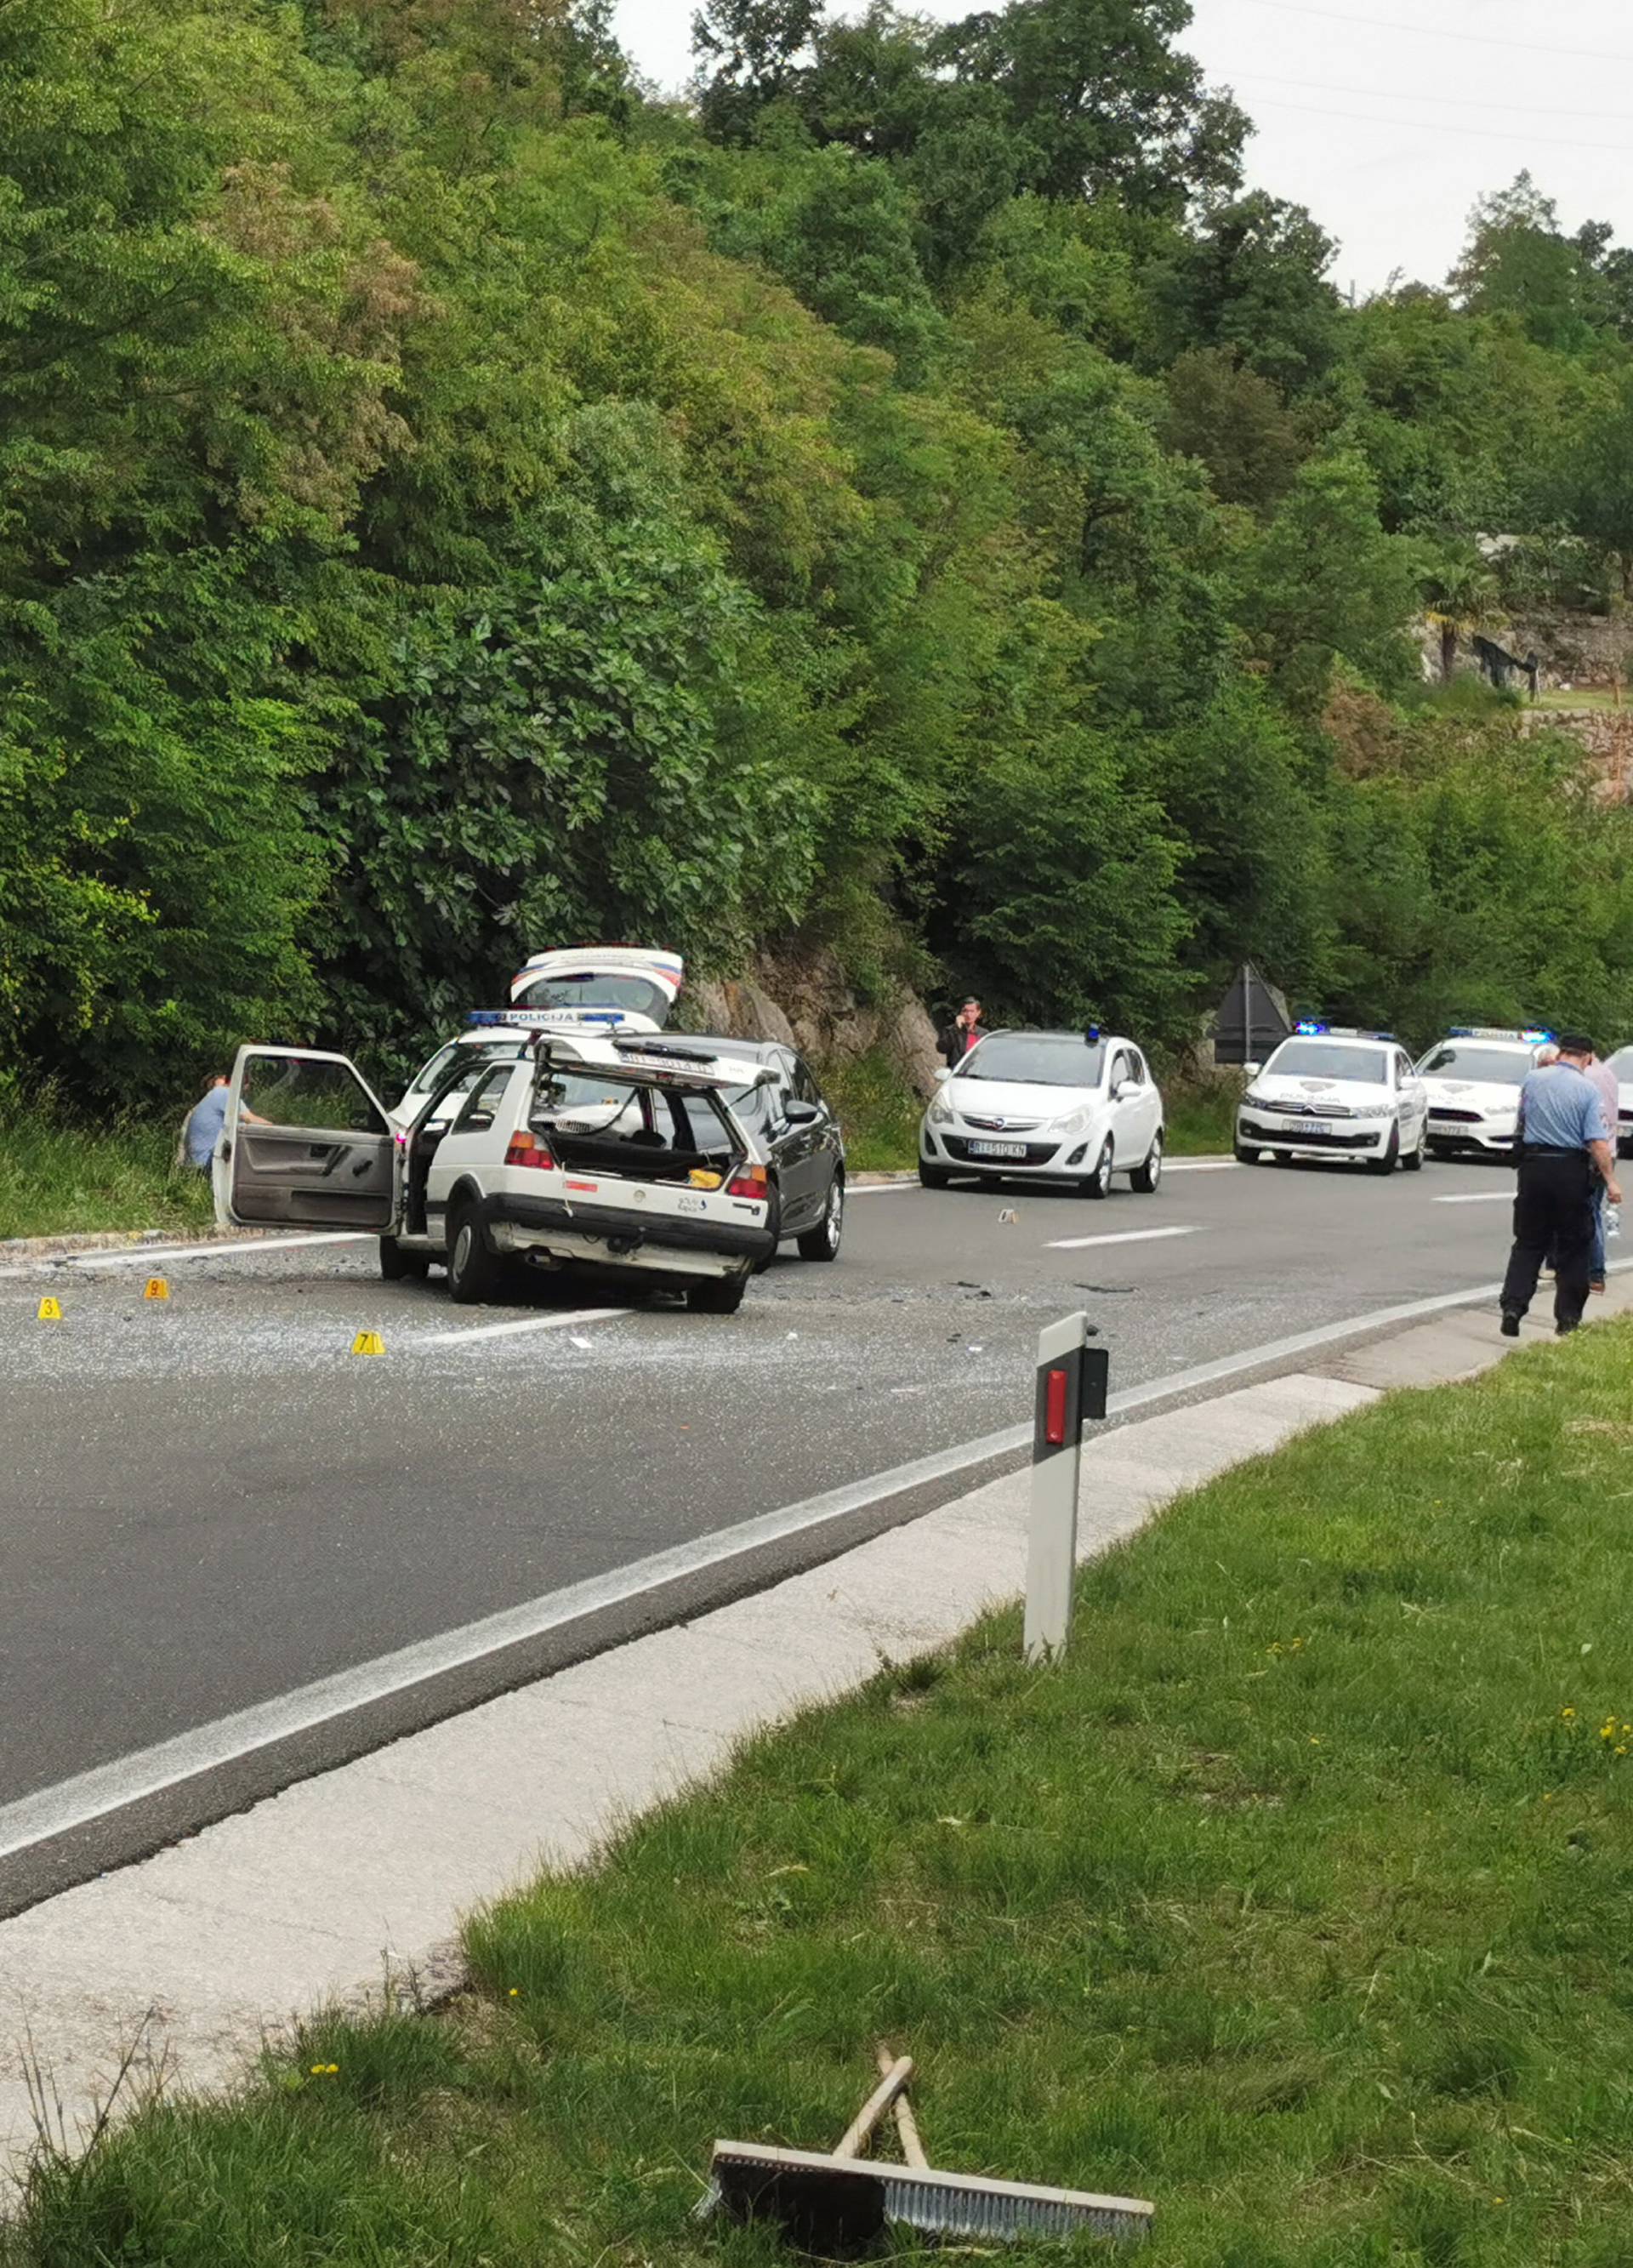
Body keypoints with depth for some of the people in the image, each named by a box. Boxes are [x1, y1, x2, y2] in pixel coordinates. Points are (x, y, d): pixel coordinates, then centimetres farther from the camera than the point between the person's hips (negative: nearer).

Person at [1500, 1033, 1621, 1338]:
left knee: (1528, 1244, 11)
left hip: (1533, 1166, 3)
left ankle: (1512, 1307, -4)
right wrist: (1611, 1181, -11)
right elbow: (1598, 1142, -14)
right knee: (1573, 1247, 8)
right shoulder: (1587, 1089, -8)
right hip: (1571, 1170, -3)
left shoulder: (1532, 1079, 2)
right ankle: (1568, 1318, 10)